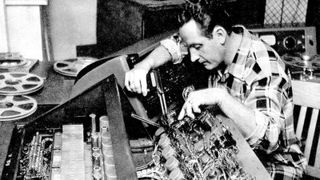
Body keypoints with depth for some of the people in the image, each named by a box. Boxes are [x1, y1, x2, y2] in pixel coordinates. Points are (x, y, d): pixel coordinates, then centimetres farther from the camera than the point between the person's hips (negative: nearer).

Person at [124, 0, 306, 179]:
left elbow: (268, 137, -39)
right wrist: (144, 65, -12)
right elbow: (174, 45, 7)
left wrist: (220, 96, -45)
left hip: (272, 164, -7)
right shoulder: (211, 42, -7)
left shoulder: (264, 67, -29)